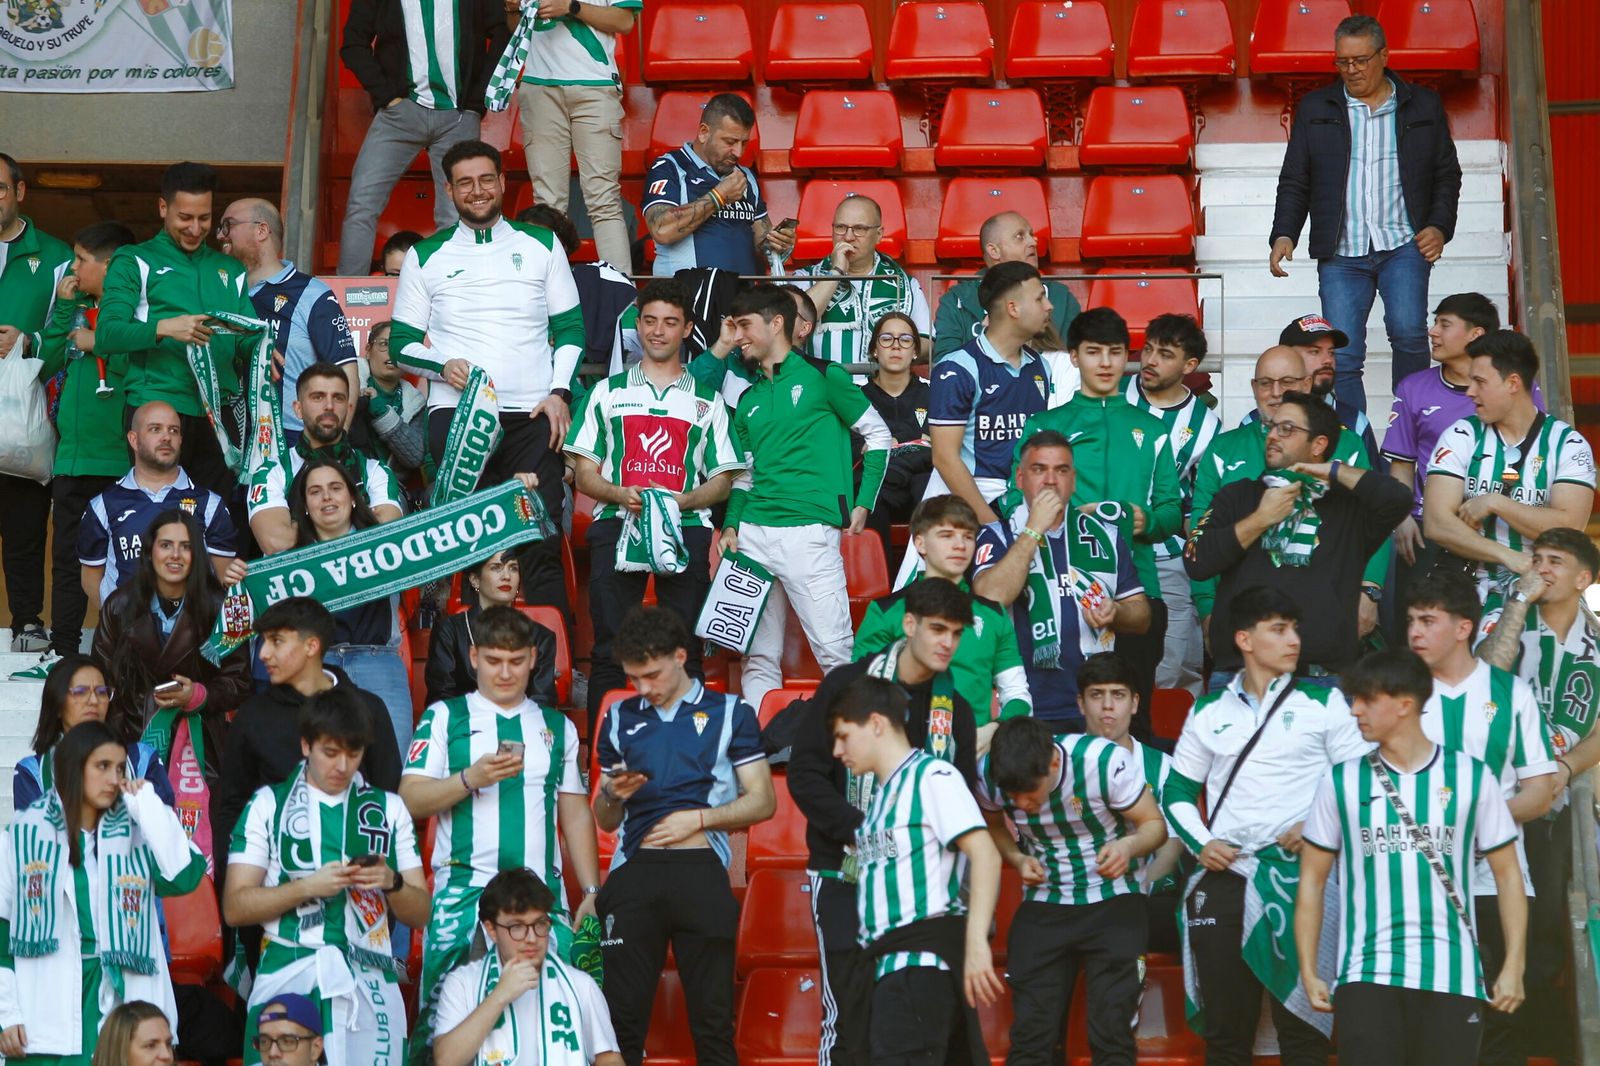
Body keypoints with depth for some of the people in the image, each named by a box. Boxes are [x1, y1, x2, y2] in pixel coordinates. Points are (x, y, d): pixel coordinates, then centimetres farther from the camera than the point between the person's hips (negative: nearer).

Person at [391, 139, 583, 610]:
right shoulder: (426, 256, 14)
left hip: (532, 415, 0)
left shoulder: (541, 245, 15)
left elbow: (570, 326, 14)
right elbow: (401, 342, 13)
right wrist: (443, 367, -8)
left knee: (541, 545, -9)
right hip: (454, 415, 0)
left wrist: (560, 392, 0)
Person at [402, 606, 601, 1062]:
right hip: (464, 891, -2)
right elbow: (410, 800, 0)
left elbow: (576, 814, 17)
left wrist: (592, 893, 8)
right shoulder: (444, 718, 9)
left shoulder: (558, 727, 18)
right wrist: (472, 777, -14)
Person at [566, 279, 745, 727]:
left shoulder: (707, 400, 15)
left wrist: (686, 501, -9)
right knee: (609, 650, -3)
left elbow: (722, 481, 12)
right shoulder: (608, 392, 16)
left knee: (684, 653, -4)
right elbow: (584, 473, 11)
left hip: (686, 529, 0)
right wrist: (622, 495, -9)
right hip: (616, 526, 0)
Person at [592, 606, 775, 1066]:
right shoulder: (620, 719, 17)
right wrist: (613, 794, -1)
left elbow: (762, 802, 5)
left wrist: (698, 818, -7)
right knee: (623, 1017, 0)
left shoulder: (731, 713, 8)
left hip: (701, 872, -2)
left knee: (713, 1018, -2)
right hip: (634, 873, 3)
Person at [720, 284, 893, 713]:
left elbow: (877, 436, 5)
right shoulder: (748, 400, 18)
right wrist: (731, 525, 5)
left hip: (809, 531, -6)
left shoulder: (821, 376, 2)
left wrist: (863, 503, -2)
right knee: (758, 656, 6)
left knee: (835, 650, -8)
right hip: (753, 533, 6)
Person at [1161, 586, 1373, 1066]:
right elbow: (1177, 793, 16)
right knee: (1225, 1027, 8)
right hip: (1224, 879, 3)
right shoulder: (1209, 712, 12)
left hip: (1300, 878, -2)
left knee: (1301, 1021, -3)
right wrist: (1200, 842, -1)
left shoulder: (1324, 703, 5)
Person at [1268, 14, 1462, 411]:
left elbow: (1447, 174, 14)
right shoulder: (1315, 108, 10)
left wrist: (1439, 227, -1)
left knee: (1408, 331, -20)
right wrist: (1284, 235, -4)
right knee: (1341, 356, -5)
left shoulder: (1423, 106, 10)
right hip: (1341, 252, 1)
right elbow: (1294, 181, 10)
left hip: (1403, 245, -1)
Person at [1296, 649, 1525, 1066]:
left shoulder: (1471, 777, 4)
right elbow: (1312, 881, 9)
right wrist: (1308, 972, 3)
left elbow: (1507, 875, 8)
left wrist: (1514, 965, 1)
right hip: (1366, 974, 0)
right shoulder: (1341, 782, 6)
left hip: (1452, 978, 0)